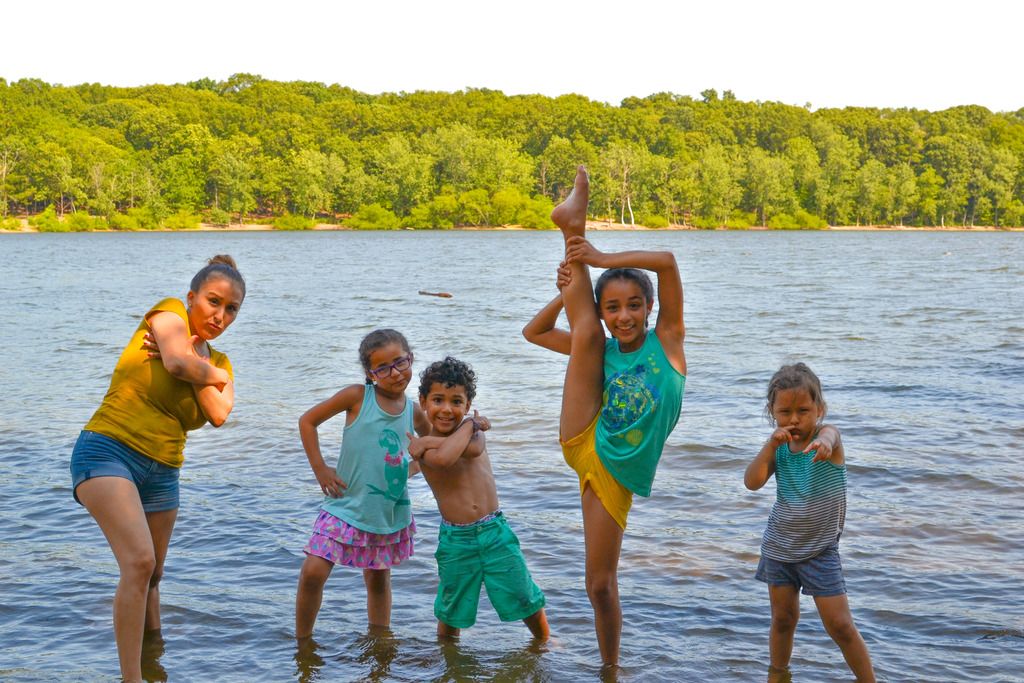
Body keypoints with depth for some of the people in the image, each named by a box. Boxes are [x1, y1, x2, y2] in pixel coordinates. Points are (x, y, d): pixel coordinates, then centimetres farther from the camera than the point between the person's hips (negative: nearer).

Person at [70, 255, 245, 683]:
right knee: (139, 562, -23)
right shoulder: (170, 313, 0)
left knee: (152, 576, 18)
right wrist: (213, 374, -2)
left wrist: (188, 360, -9)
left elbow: (219, 415, -6)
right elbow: (179, 362, -21)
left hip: (161, 472, 7)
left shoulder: (220, 364, 15)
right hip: (107, 451, -7)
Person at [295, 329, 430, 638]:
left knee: (378, 580, 15)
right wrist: (320, 469, -8)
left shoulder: (413, 411, 2)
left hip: (391, 511, 4)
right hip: (347, 505, -3)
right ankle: (302, 643, 4)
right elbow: (307, 420, -4)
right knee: (313, 572, -14)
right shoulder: (358, 396, -9)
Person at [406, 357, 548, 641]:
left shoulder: (474, 431, 1)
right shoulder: (422, 447, -9)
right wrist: (471, 425, -18)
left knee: (526, 599, 11)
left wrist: (429, 441, -18)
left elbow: (475, 449, -24)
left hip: (495, 531, 2)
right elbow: (444, 458, -33)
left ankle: (544, 642, 33)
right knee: (450, 612, 11)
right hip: (455, 540, -2)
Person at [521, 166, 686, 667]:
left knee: (601, 584, 0)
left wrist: (598, 259, -17)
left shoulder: (667, 339, 0)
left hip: (619, 471, -2)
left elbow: (666, 261, -16)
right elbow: (533, 332, 14)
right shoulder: (602, 349, 8)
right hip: (584, 445, 2)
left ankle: (611, 667, 21)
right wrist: (567, 292, 0)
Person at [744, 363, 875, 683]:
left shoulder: (826, 434, -16)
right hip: (779, 547, 4)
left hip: (819, 550, -4)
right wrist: (771, 444, -21)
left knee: (840, 625, -4)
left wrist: (823, 444, -66)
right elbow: (752, 482, -13)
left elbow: (829, 436, -42)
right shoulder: (778, 447, -2)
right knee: (783, 618, 15)